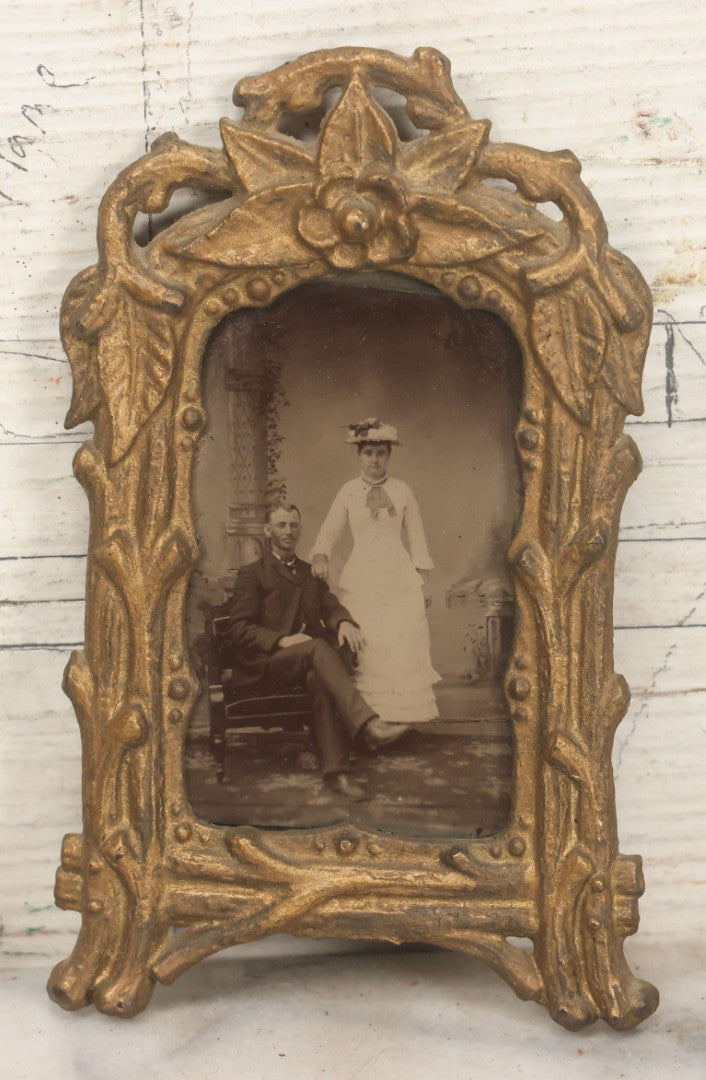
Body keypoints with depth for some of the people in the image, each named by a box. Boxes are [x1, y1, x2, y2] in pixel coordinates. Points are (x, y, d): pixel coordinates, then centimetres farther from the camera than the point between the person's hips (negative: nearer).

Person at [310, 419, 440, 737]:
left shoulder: (402, 490, 7)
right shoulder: (348, 492, 5)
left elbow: (417, 538, 9)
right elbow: (328, 532, 1)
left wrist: (424, 582, 5)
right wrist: (320, 557, -20)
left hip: (399, 576, 1)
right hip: (361, 577, 0)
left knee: (402, 646, -6)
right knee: (364, 648, -5)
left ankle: (399, 717, 1)